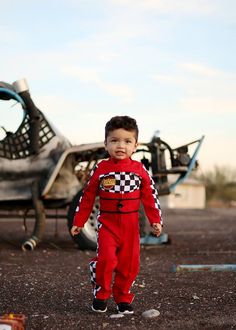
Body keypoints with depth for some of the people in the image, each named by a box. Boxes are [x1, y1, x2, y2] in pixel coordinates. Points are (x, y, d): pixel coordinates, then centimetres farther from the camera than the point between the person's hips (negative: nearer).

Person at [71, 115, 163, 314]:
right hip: (107, 222, -2)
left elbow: (150, 196, 5)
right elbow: (88, 197, 6)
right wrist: (78, 222, 8)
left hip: (131, 225, 2)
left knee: (130, 263, 5)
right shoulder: (101, 169, -1)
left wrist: (156, 221, -2)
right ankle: (101, 294, 4)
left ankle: (123, 298, 23)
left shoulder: (140, 170, 0)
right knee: (106, 258, -17)